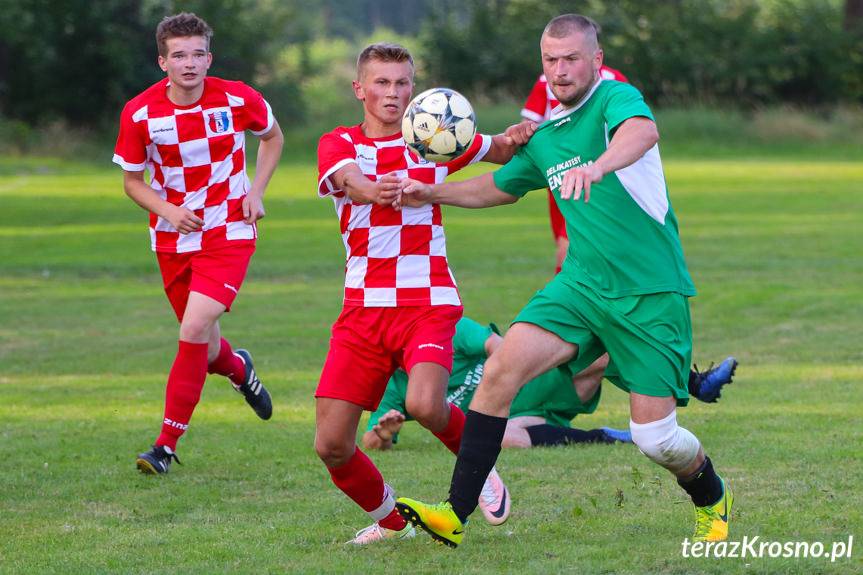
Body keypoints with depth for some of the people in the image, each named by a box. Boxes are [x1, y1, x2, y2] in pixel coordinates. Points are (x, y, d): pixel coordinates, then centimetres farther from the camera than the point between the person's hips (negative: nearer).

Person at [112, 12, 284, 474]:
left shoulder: (238, 100, -12)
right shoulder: (139, 113, -11)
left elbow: (272, 136, 11)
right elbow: (132, 180, 2)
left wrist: (256, 193, -2)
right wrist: (169, 211, -17)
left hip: (229, 233, -2)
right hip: (173, 240, 2)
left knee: (194, 332, -18)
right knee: (204, 346, 12)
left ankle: (166, 446, -12)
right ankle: (238, 368, 51)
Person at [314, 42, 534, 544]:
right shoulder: (338, 144, 4)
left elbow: (501, 155, 22)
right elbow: (351, 179, -20)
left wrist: (517, 139, -4)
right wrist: (374, 191, -45)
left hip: (429, 303, -1)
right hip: (364, 309, 2)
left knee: (424, 404, -30)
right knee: (331, 445, -6)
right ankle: (390, 521, 22)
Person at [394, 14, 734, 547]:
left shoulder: (616, 98, -11)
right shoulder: (544, 135, 12)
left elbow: (643, 131, -36)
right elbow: (501, 186, 31)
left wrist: (597, 166, -56)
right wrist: (433, 192, 19)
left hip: (652, 293, -6)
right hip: (581, 284, 6)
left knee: (655, 437, -5)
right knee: (501, 370, -16)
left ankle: (712, 501, 29)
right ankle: (456, 513, -15)